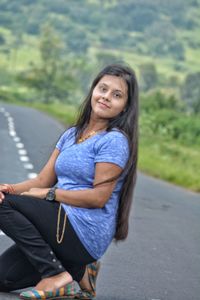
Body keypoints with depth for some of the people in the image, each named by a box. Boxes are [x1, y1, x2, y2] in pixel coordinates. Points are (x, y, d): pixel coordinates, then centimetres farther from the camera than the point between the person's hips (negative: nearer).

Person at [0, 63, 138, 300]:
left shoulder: (115, 140, -10)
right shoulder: (71, 134, 15)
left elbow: (98, 198, -17)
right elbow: (42, 180, 10)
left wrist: (49, 194, -12)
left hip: (85, 233, -8)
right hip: (63, 227, 8)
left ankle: (56, 275, -14)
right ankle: (78, 271, 10)